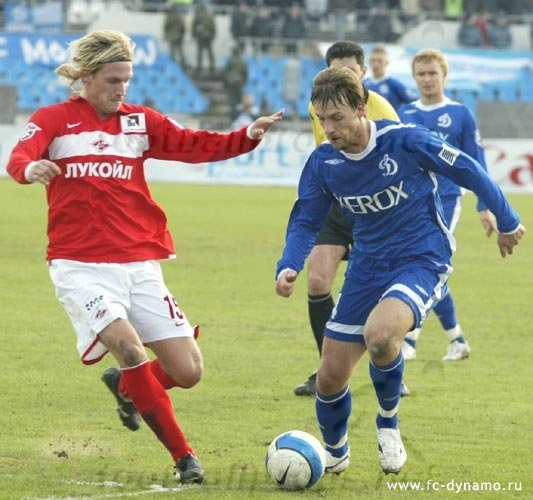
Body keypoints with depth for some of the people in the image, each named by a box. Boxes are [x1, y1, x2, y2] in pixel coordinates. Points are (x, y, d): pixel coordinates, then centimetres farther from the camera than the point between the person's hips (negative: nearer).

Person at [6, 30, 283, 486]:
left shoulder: (139, 121, 11)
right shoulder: (54, 120, 1)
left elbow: (195, 146, 4)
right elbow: (20, 158, -17)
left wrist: (247, 137, -13)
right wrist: (30, 168, -41)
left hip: (139, 265, 4)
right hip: (81, 267, -4)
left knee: (188, 372, -3)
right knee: (129, 346, -28)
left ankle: (125, 386, 31)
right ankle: (184, 456, -15)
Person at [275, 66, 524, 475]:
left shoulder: (405, 141, -19)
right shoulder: (322, 163, -6)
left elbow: (467, 170, -6)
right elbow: (306, 222, 5)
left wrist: (507, 221, 6)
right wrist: (289, 267, -15)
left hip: (423, 260, -5)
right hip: (368, 268, 5)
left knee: (379, 334, -35)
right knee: (330, 376, 3)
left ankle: (388, 422, -4)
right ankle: (335, 454, 35)